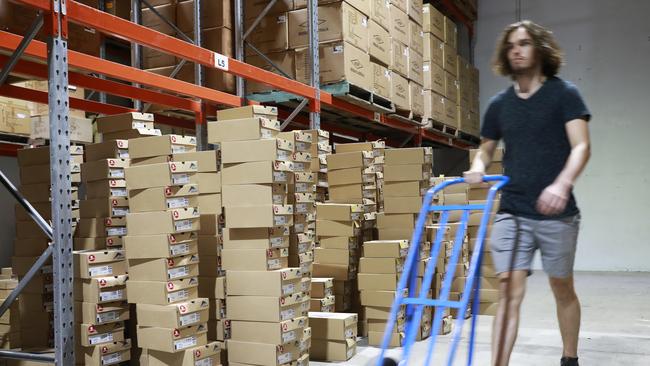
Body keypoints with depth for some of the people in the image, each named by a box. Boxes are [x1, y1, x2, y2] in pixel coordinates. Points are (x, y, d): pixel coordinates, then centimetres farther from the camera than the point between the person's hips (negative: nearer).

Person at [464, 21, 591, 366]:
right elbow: (486, 148, 21)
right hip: (511, 213, 2)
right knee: (509, 292, -6)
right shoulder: (499, 104, 9)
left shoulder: (564, 94, -2)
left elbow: (581, 146, -11)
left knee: (563, 290, 13)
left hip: (556, 214, -2)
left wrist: (562, 184, -30)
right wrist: (477, 168, -3)